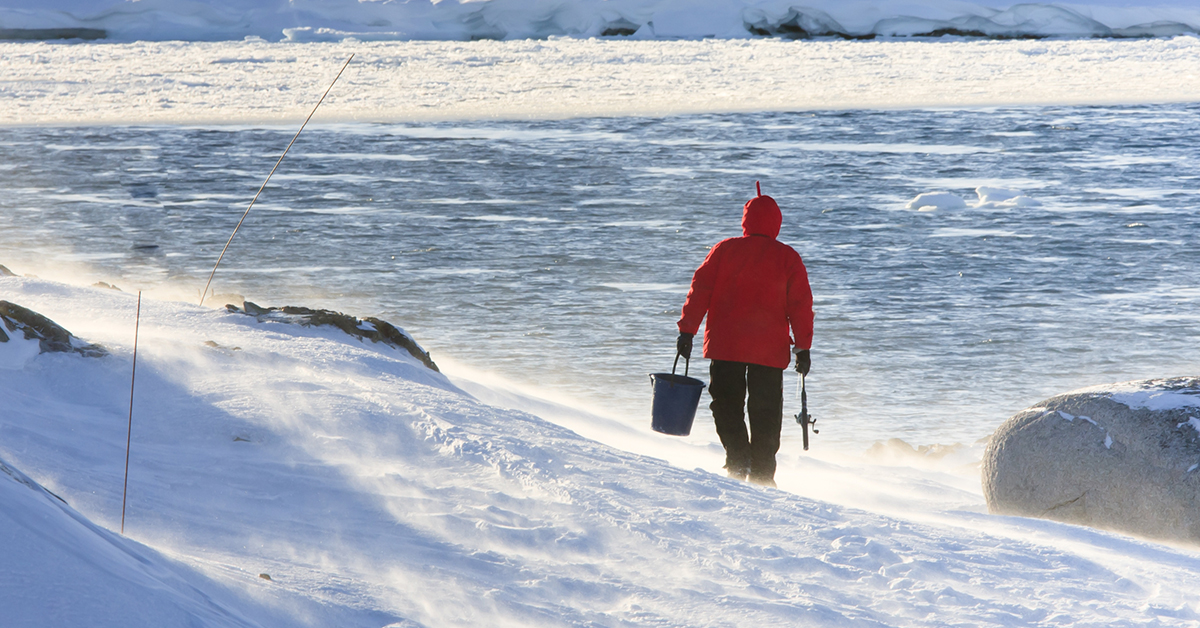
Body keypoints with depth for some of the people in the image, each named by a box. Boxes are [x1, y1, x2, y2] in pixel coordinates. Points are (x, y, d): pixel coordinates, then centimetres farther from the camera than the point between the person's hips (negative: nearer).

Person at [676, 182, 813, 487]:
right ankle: (762, 474, 5)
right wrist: (803, 347, 6)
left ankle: (737, 458, -11)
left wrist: (687, 331, 2)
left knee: (726, 404, 9)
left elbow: (699, 291, 0)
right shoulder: (788, 258, 3)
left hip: (725, 346, 0)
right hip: (770, 348, 0)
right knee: (765, 414, 8)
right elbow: (800, 304, 2)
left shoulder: (724, 250, 2)